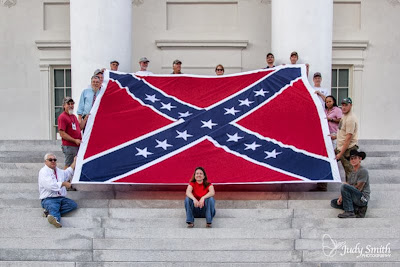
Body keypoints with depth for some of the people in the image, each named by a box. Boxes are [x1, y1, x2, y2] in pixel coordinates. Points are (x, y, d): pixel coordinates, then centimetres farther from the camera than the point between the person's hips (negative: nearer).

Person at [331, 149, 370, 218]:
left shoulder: (363, 171, -11)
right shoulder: (352, 172, 16)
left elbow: (358, 189, -15)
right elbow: (349, 189, 13)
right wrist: (341, 197, -4)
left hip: (362, 198, -9)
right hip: (355, 199, 9)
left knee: (344, 186, -27)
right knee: (333, 203, 4)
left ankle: (349, 212, -26)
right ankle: (358, 209, -8)